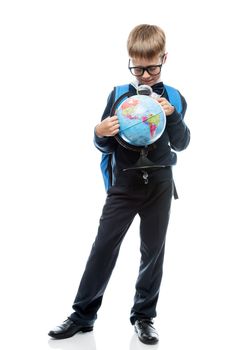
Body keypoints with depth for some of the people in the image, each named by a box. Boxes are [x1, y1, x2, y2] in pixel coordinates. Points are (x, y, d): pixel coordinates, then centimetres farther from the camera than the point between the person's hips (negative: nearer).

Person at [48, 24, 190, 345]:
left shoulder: (173, 98, 0)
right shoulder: (118, 95, -2)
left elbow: (181, 144, -5)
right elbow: (106, 147, 1)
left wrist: (172, 115, -22)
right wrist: (100, 134, -23)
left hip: (159, 185, 1)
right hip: (124, 185, 0)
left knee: (153, 250, 8)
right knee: (103, 248, 0)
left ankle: (144, 316, 23)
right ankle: (82, 316, 11)